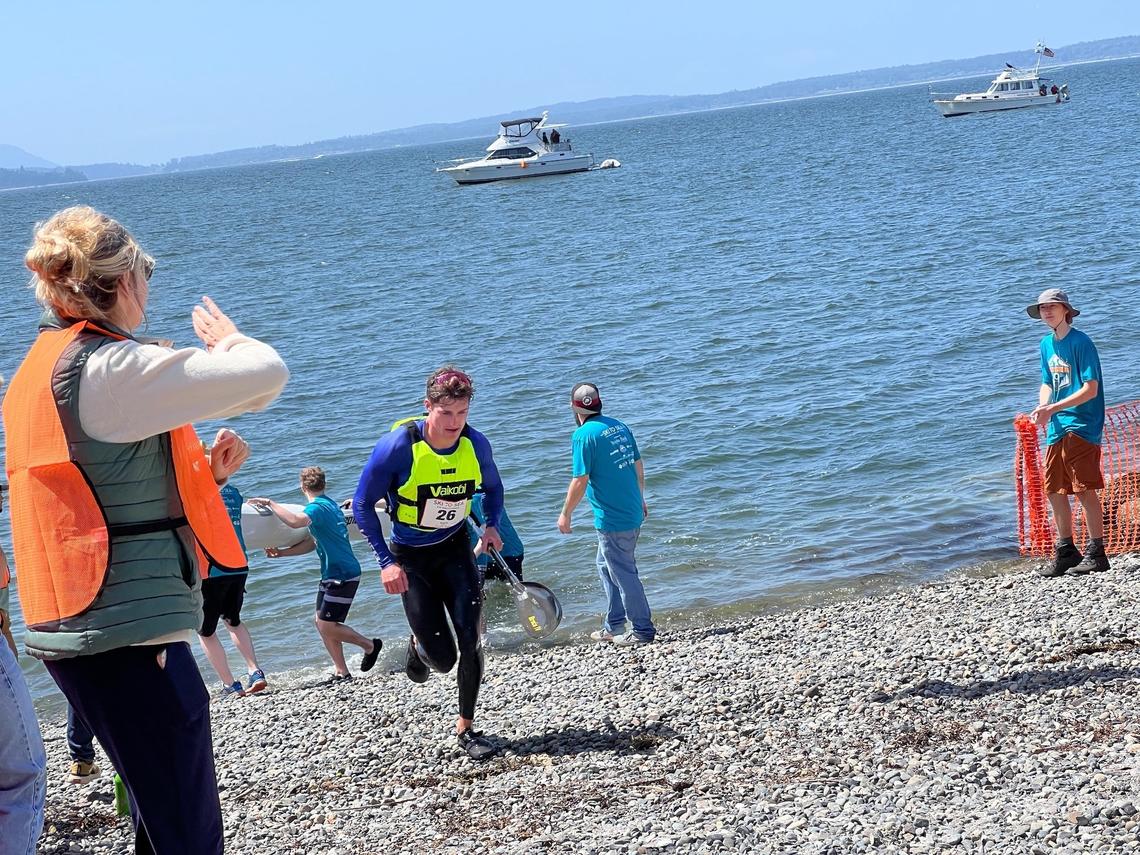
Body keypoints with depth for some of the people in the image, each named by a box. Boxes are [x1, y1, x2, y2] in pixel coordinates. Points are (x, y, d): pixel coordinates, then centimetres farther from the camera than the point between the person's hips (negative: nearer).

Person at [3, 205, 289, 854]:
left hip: (76, 630, 10)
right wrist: (229, 340, 4)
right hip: (129, 636, -10)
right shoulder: (111, 368, -15)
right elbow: (268, 375, -18)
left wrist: (200, 468, 17)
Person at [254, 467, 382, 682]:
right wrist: (281, 553, 18)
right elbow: (313, 542, 19)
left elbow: (295, 521, -38)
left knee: (327, 626, -6)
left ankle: (370, 645, 13)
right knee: (321, 622, 9)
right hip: (332, 574, 10)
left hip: (343, 575, -10)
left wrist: (270, 503, -25)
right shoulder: (330, 504, 15)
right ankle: (342, 672, 12)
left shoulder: (317, 507, -16)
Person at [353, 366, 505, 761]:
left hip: (456, 547, 3)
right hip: (412, 557, -3)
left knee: (471, 639, -10)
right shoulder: (398, 446, -23)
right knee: (442, 658, -4)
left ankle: (466, 727, 7)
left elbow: (492, 487, 12)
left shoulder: (476, 444, -11)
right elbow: (363, 504, -13)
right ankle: (418, 646, 35)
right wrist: (386, 562, -19)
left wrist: (492, 525, -6)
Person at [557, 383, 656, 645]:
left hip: (611, 519, -8)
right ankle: (613, 627, 25)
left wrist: (565, 514, -5)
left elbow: (580, 480, -16)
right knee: (607, 566, 21)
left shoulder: (584, 435, -14)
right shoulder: (620, 426, 8)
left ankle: (643, 630, 7)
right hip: (633, 512, 8)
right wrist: (640, 499, 27)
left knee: (623, 573, 2)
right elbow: (638, 466, 15)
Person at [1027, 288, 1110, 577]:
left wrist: (1054, 408, -21)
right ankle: (1066, 551, 20)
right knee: (1054, 490, 9)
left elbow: (1090, 389, -15)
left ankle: (1096, 553, 0)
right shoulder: (1046, 345, 13)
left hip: (1081, 426, -8)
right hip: (1057, 428, 8)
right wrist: (1042, 407, -1)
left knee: (1085, 489, -7)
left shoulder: (1080, 342, -11)